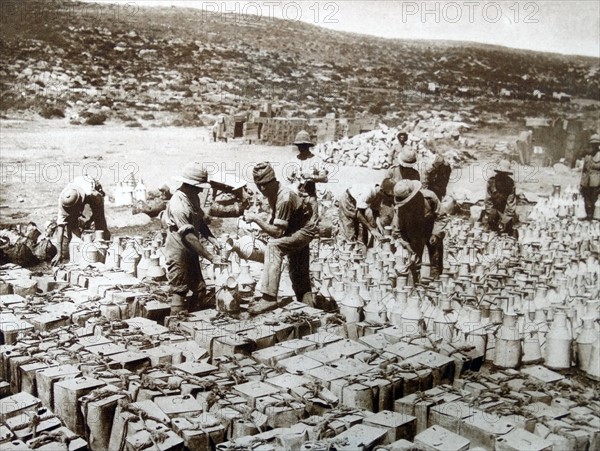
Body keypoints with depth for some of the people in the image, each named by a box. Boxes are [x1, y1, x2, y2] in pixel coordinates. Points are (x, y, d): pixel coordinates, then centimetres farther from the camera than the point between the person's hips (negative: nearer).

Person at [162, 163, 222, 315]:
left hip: (190, 253, 9)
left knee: (200, 289, 11)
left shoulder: (193, 198, 6)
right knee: (179, 291, -2)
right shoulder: (178, 204, -24)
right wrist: (211, 257, -25)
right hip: (178, 253, -9)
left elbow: (200, 223, 17)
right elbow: (189, 236, -27)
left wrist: (212, 240, -1)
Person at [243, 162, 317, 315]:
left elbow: (277, 232, -30)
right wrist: (259, 217, -10)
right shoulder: (272, 193, -3)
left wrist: (256, 219, -28)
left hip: (304, 230, -10)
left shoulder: (285, 198, -30)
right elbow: (274, 219, 6)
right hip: (295, 229, 10)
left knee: (273, 246, -31)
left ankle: (269, 298, -34)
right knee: (298, 275, 14)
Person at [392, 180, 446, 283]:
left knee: (436, 263, 5)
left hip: (432, 233, 0)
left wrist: (436, 234, -21)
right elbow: (398, 229, -10)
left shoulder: (429, 197, -23)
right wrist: (406, 244, -18)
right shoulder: (401, 207, -20)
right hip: (415, 237, 0)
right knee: (414, 262, -6)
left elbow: (440, 216, -12)